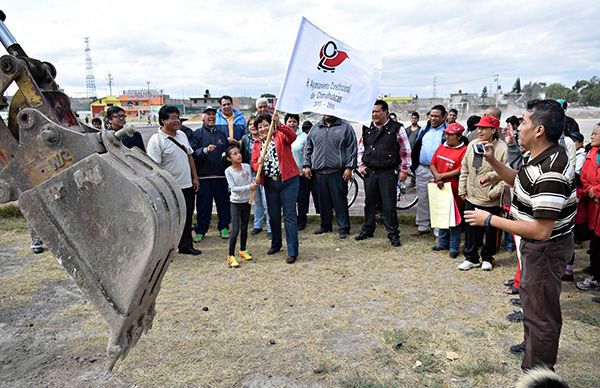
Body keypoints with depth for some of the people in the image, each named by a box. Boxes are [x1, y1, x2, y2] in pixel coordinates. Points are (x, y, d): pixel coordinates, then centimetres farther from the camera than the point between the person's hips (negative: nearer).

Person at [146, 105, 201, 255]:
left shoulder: (182, 135, 8)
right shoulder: (156, 140, -14)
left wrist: (195, 178, 12)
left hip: (187, 185, 7)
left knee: (187, 217, 15)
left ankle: (186, 246, 28)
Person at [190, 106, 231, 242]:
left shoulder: (221, 134, 18)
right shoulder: (197, 133, 4)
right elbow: (192, 153, -8)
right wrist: (205, 150, -21)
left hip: (221, 176, 4)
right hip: (204, 176, -4)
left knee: (223, 203, 6)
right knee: (203, 205, 0)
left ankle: (223, 228, 19)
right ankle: (200, 231, 11)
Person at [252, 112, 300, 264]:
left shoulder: (280, 135, -1)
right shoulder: (257, 144, 12)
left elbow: (292, 136, -23)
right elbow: (254, 164, 5)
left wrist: (279, 125, -37)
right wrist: (259, 163, -19)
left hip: (288, 181, -5)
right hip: (270, 183, 5)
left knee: (289, 216, -4)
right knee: (273, 216, 14)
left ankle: (292, 251, 0)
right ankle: (276, 244, 34)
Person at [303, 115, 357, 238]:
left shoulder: (345, 127, 2)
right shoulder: (315, 128, 14)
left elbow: (351, 148, -3)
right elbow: (308, 148, 17)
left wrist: (349, 167, -9)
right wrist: (307, 165, 8)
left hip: (337, 172, -4)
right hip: (319, 171, 4)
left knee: (340, 201, -2)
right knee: (323, 201, 11)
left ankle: (343, 228, 6)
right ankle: (325, 225, 24)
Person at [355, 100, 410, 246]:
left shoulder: (396, 128, -3)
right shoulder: (367, 129, 10)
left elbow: (406, 151, 0)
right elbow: (361, 148, 19)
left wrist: (404, 170, -3)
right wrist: (361, 165, 8)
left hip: (388, 173, -4)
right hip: (369, 172, 4)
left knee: (389, 204, -2)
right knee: (369, 202, 13)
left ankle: (393, 234, 9)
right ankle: (367, 229, 27)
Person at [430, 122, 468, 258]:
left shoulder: (463, 150, -10)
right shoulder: (441, 147, 10)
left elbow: (460, 170, -18)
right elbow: (433, 164, 7)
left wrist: (442, 176, -13)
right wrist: (437, 178, -10)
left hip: (453, 190, -6)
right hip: (440, 188, 6)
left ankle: (454, 247, 10)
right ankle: (442, 243, 29)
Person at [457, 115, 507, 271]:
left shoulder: (502, 148, -14)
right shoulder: (472, 145, 4)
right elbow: (465, 169, 10)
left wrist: (494, 192, -19)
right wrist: (462, 190, 8)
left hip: (491, 201, -5)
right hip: (471, 197, 5)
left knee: (490, 230, 12)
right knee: (471, 229, 11)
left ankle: (487, 258, 29)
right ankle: (471, 258, 25)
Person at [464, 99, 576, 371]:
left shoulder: (549, 172, -33)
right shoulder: (539, 156, -1)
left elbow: (541, 230, -34)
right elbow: (518, 180, 19)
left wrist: (490, 220, -28)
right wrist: (493, 161, 2)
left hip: (546, 248, -11)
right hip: (537, 246, 11)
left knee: (541, 309, 5)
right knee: (530, 294, 29)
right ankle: (532, 343, 53)